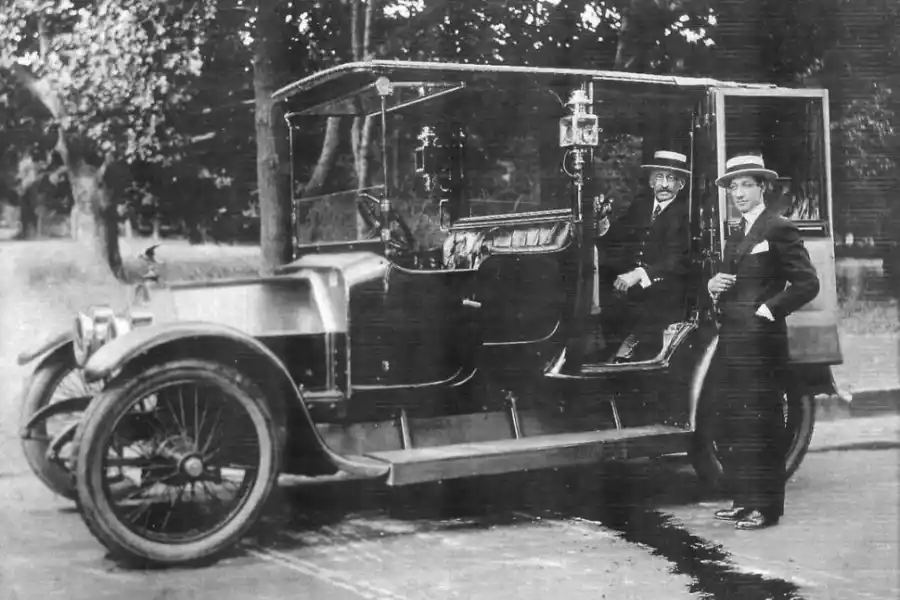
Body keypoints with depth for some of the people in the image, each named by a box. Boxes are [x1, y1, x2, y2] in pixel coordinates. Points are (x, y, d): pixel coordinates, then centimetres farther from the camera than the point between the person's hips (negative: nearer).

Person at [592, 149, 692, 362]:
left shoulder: (687, 213, -2)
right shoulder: (639, 205, 17)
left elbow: (680, 260, -13)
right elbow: (615, 240, 12)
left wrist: (639, 274, -25)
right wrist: (602, 220, -9)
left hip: (662, 286, -6)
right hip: (626, 280, 6)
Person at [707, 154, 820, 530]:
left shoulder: (780, 229, -6)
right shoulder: (735, 237, 19)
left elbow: (807, 284, -11)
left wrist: (767, 310, -13)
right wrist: (713, 285, 5)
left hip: (762, 341, -8)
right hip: (731, 340, 8)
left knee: (762, 425, -5)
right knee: (732, 425, 10)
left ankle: (766, 507, 1)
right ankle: (743, 500, 18)